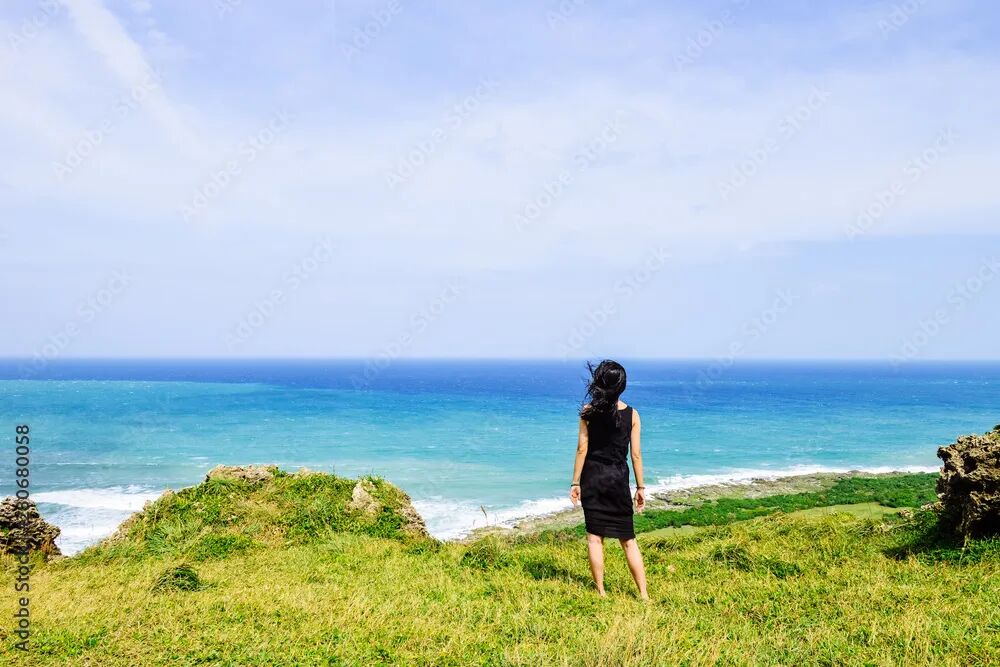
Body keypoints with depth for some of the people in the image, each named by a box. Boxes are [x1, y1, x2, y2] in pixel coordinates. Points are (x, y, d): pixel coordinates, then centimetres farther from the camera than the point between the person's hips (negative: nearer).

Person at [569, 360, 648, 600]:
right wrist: (641, 487, 6)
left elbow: (582, 449, -6)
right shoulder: (631, 414, -2)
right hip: (618, 479, 1)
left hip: (592, 477, -1)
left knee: (595, 537, 7)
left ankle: (601, 591, 10)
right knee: (628, 540, 9)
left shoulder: (588, 411, -5)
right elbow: (636, 454, -2)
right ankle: (643, 594, 9)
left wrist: (575, 483, 0)